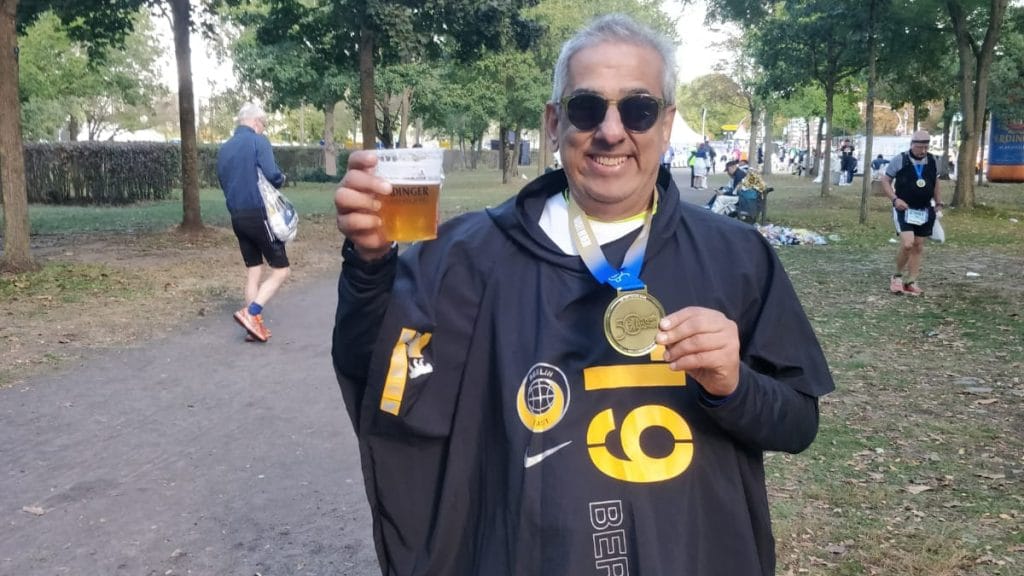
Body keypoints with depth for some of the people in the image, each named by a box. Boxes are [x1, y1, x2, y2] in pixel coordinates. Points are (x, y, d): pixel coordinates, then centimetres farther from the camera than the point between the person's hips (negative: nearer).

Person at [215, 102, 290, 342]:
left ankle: (254, 325, 13)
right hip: (259, 214, -7)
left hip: (237, 217, 7)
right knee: (280, 269, 0)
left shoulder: (224, 148, 14)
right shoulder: (258, 141, -8)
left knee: (253, 271, 13)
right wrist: (282, 179, 2)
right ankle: (250, 313, -13)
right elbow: (272, 175, -19)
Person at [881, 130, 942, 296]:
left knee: (919, 246, 7)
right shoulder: (900, 160, -9)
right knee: (907, 244, -18)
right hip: (904, 209, -5)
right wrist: (895, 199, -15)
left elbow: (935, 183, 19)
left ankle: (911, 282, 16)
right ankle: (897, 275, 6)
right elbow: (885, 180, -3)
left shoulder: (932, 161, 5)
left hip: (925, 211, 5)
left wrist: (938, 203, 15)